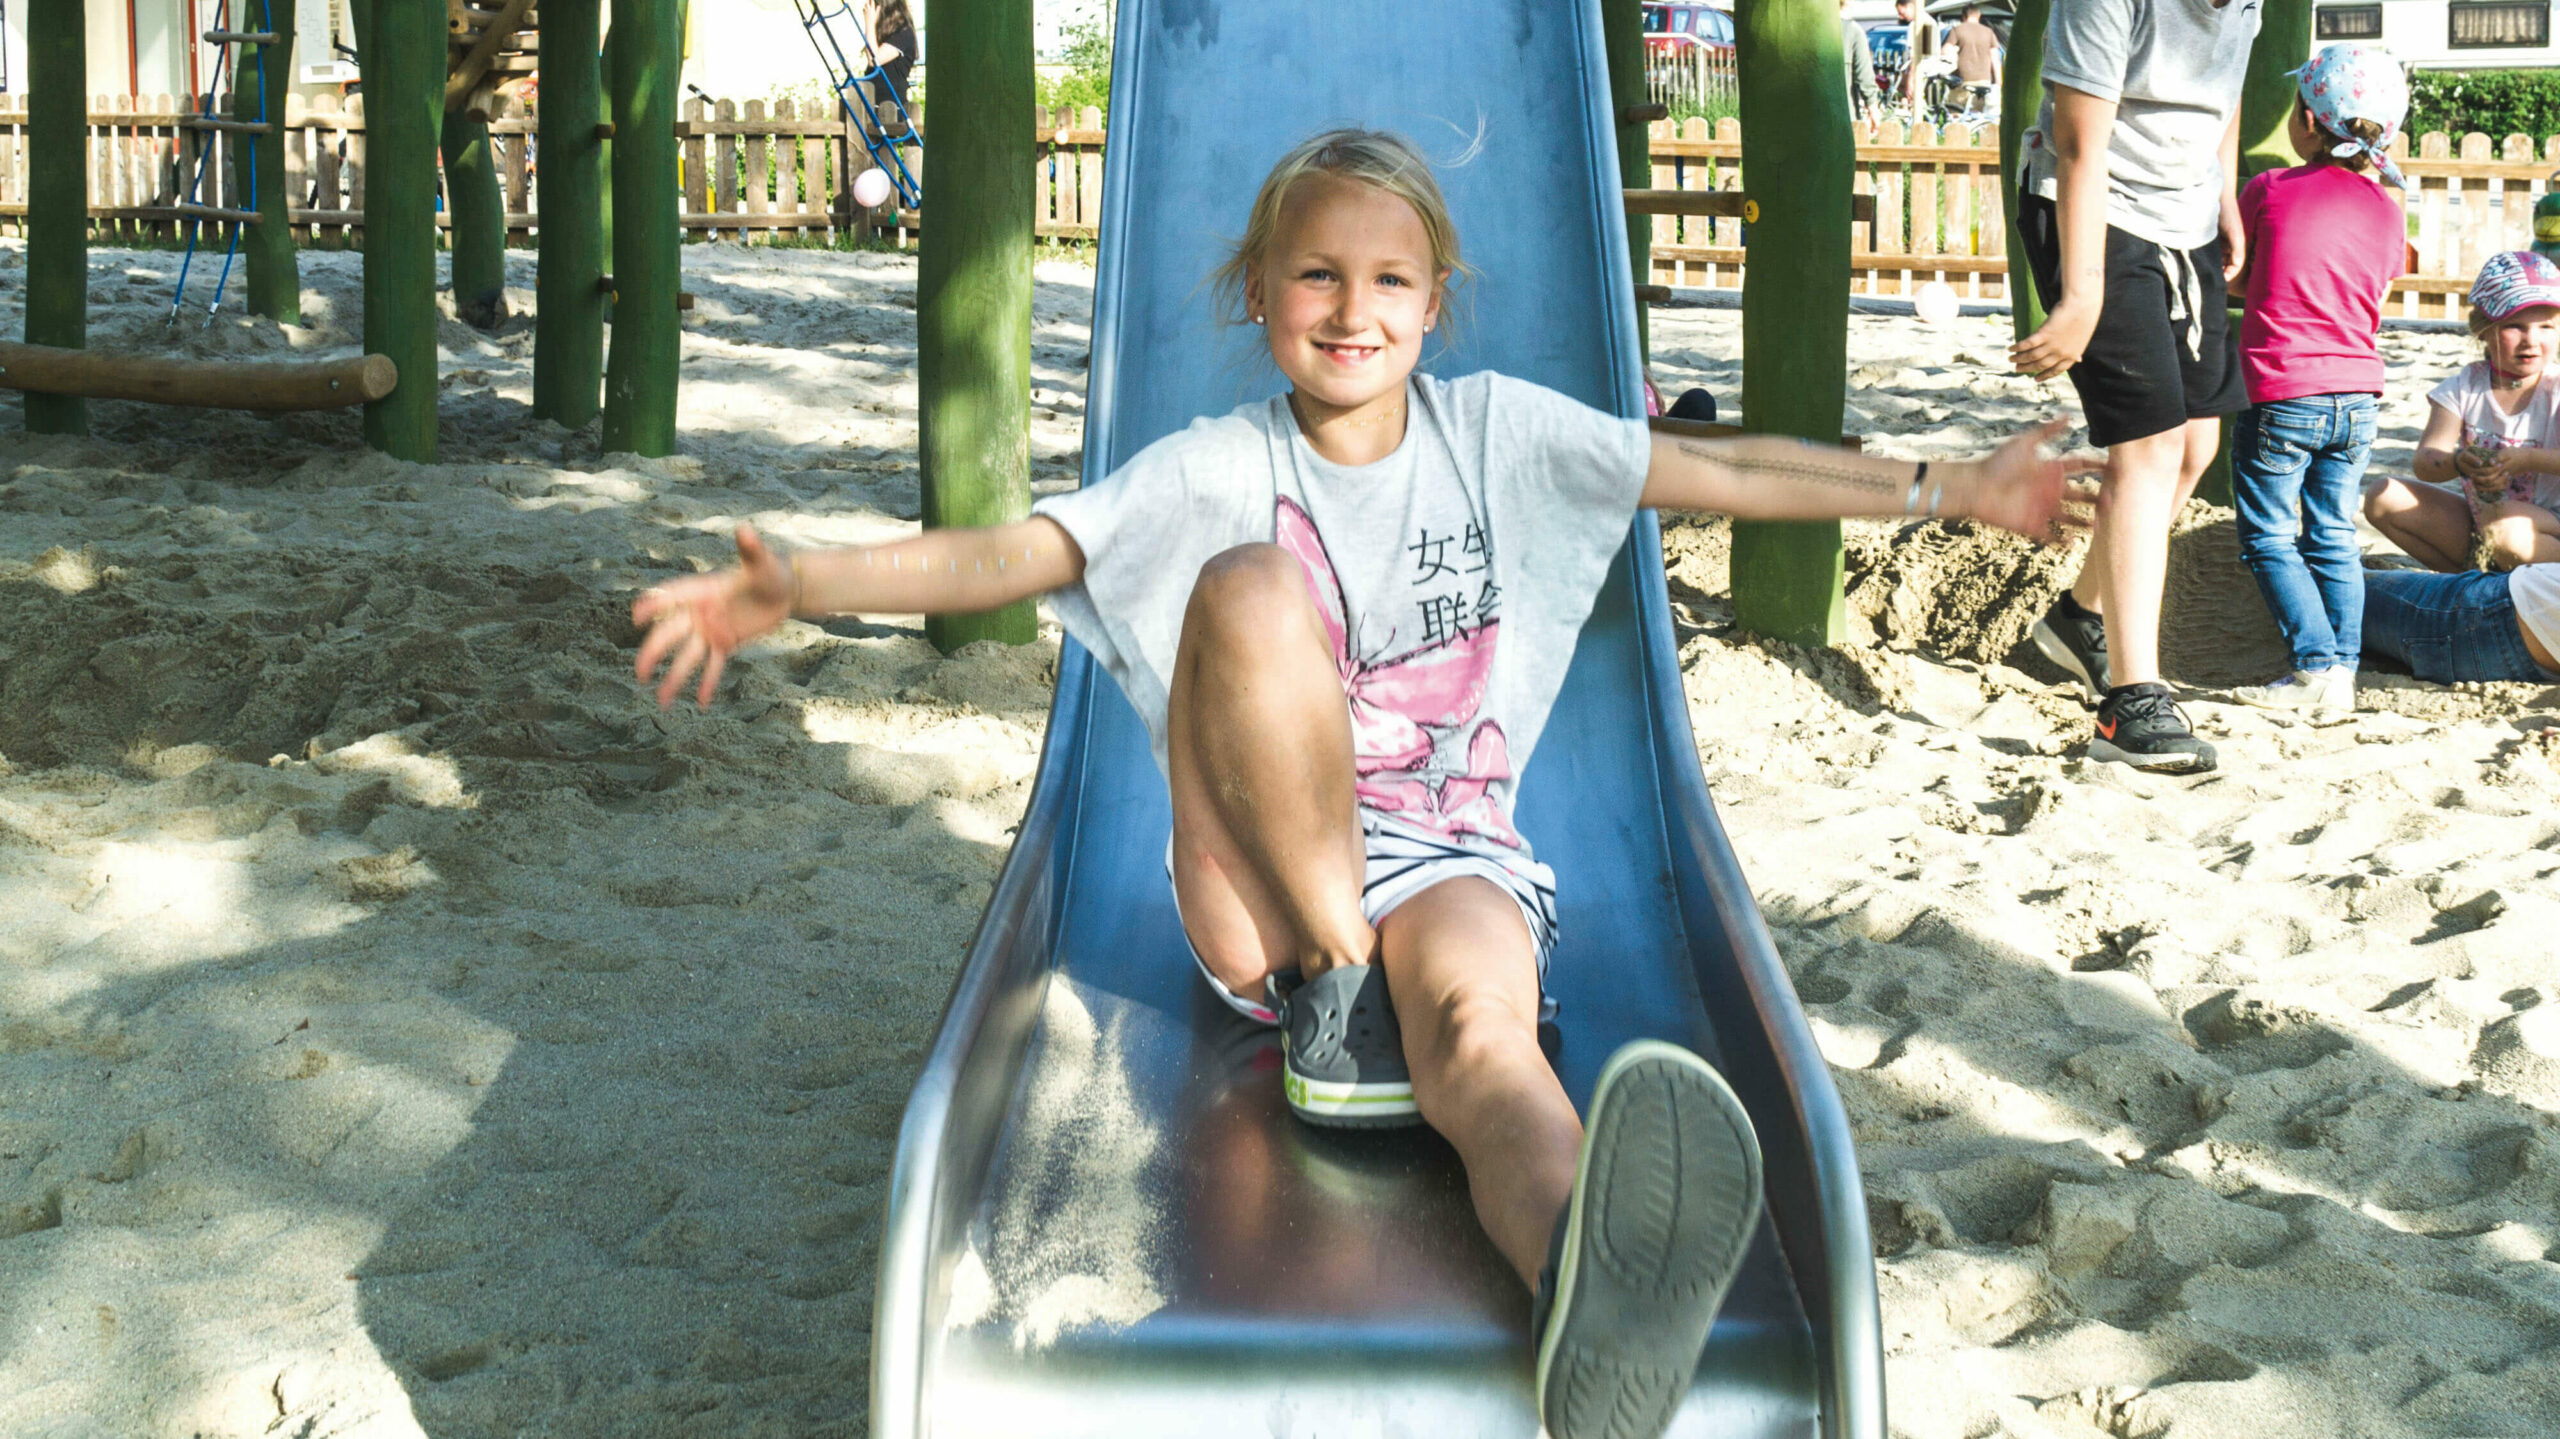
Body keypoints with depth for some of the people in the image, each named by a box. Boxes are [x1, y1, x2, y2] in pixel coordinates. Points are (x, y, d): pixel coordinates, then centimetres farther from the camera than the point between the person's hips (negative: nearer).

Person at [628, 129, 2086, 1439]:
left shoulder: (1498, 430, 10)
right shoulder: (1218, 469, 2)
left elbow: (1721, 471, 10)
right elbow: (1010, 553, -8)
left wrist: (1946, 487, 8)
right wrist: (802, 584, -23)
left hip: (1453, 854, 0)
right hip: (1265, 886, 0)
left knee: (1481, 1010, -39)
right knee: (1254, 584, -28)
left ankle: (1594, 1283, -75)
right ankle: (1331, 1005, -26)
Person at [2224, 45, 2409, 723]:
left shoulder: (2268, 191, -7)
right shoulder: (2385, 210, 5)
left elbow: (2237, 277, 4)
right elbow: (2373, 300, 14)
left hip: (2282, 396, -5)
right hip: (2357, 395, 5)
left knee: (2269, 538, 4)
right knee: (2334, 539, 13)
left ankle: (2317, 668, -6)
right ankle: (2343, 669, 8)